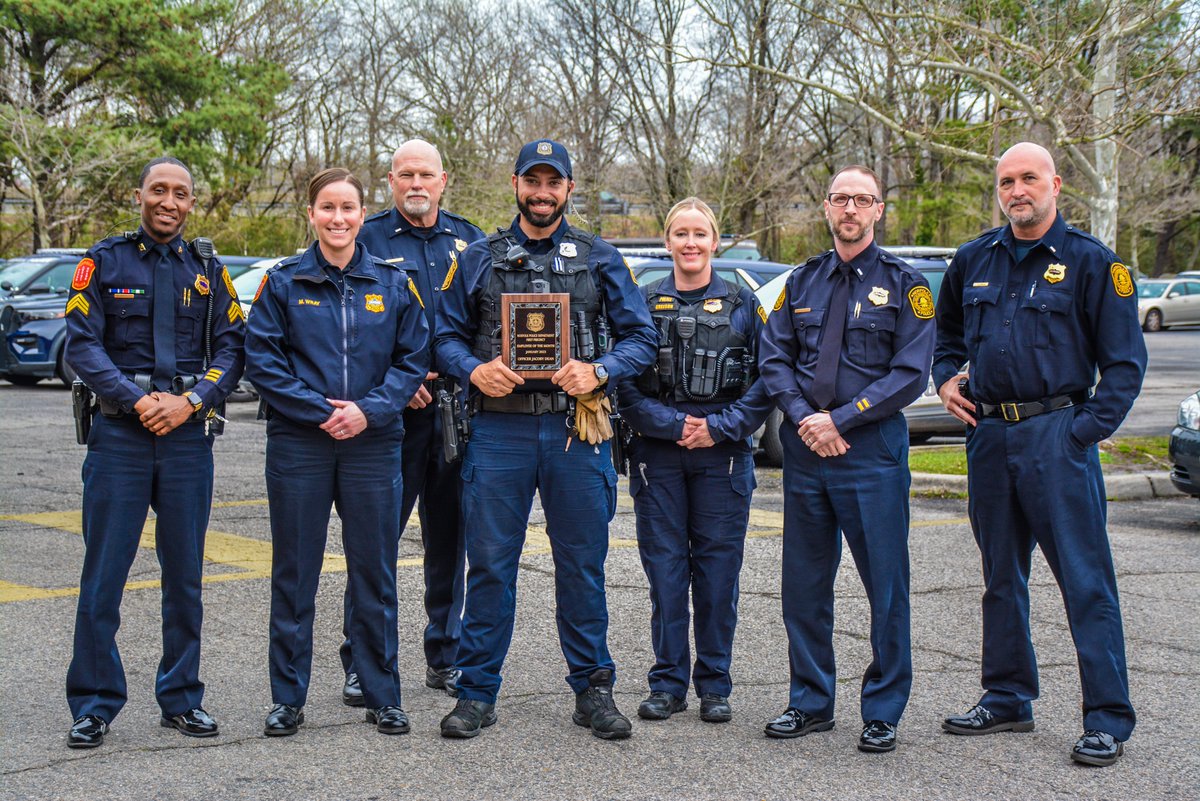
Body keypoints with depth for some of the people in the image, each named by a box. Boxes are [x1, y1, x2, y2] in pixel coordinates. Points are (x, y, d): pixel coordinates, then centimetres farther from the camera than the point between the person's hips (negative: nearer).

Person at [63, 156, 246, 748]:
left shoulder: (207, 271, 11)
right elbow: (81, 345, -4)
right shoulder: (105, 262, 4)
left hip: (188, 436, 2)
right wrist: (136, 399, -16)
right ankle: (95, 704, 9)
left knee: (185, 575, 7)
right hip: (119, 434, -2)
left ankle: (181, 698, 19)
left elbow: (232, 347, 4)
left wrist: (191, 400, -11)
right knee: (103, 573, -1)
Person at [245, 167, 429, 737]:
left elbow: (414, 359, 3)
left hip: (373, 443, 1)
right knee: (294, 573, 5)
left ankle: (382, 696, 17)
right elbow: (262, 361, -2)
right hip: (298, 444, -1)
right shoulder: (283, 283, 3)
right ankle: (288, 698, 16)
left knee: (374, 572, 6)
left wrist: (369, 410, -11)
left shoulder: (392, 283, 6)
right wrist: (320, 411, -12)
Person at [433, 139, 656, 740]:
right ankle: (477, 692, 12)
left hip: (575, 429, 0)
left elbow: (641, 336, 7)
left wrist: (598, 370, -11)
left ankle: (592, 689, 17)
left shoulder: (600, 259, 10)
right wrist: (475, 370, -10)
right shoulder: (479, 259, 11)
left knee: (582, 564, 5)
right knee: (490, 562, 2)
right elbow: (447, 334, 10)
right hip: (498, 427, 0)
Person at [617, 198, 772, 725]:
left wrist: (720, 427, -8)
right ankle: (668, 683, 13)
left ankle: (714, 685, 13)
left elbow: (766, 380, 3)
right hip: (658, 456, 0)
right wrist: (672, 424, -11)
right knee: (664, 569, 2)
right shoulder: (643, 303, 6)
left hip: (723, 455, 0)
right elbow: (624, 382, 1)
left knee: (718, 571, 2)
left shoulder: (742, 305, 7)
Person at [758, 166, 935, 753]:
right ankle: (810, 703, 21)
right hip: (805, 447, 4)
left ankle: (883, 712, 11)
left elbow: (910, 373, -7)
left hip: (872, 448, -4)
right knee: (804, 583, 8)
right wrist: (803, 417, -8)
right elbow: (774, 357, 9)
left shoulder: (903, 285, 1)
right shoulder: (803, 281, 13)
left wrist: (840, 419, -13)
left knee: (886, 584, -1)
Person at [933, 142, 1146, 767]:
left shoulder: (1091, 262, -2)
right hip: (988, 434, 5)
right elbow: (948, 334, 28)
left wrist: (1088, 429, -11)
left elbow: (1124, 361, -3)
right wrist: (947, 379, 10)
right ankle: (1008, 698, 25)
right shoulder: (973, 261, 11)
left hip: (1057, 435, -5)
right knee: (1001, 576, 13)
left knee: (1085, 579, -6)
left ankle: (1108, 718, 0)